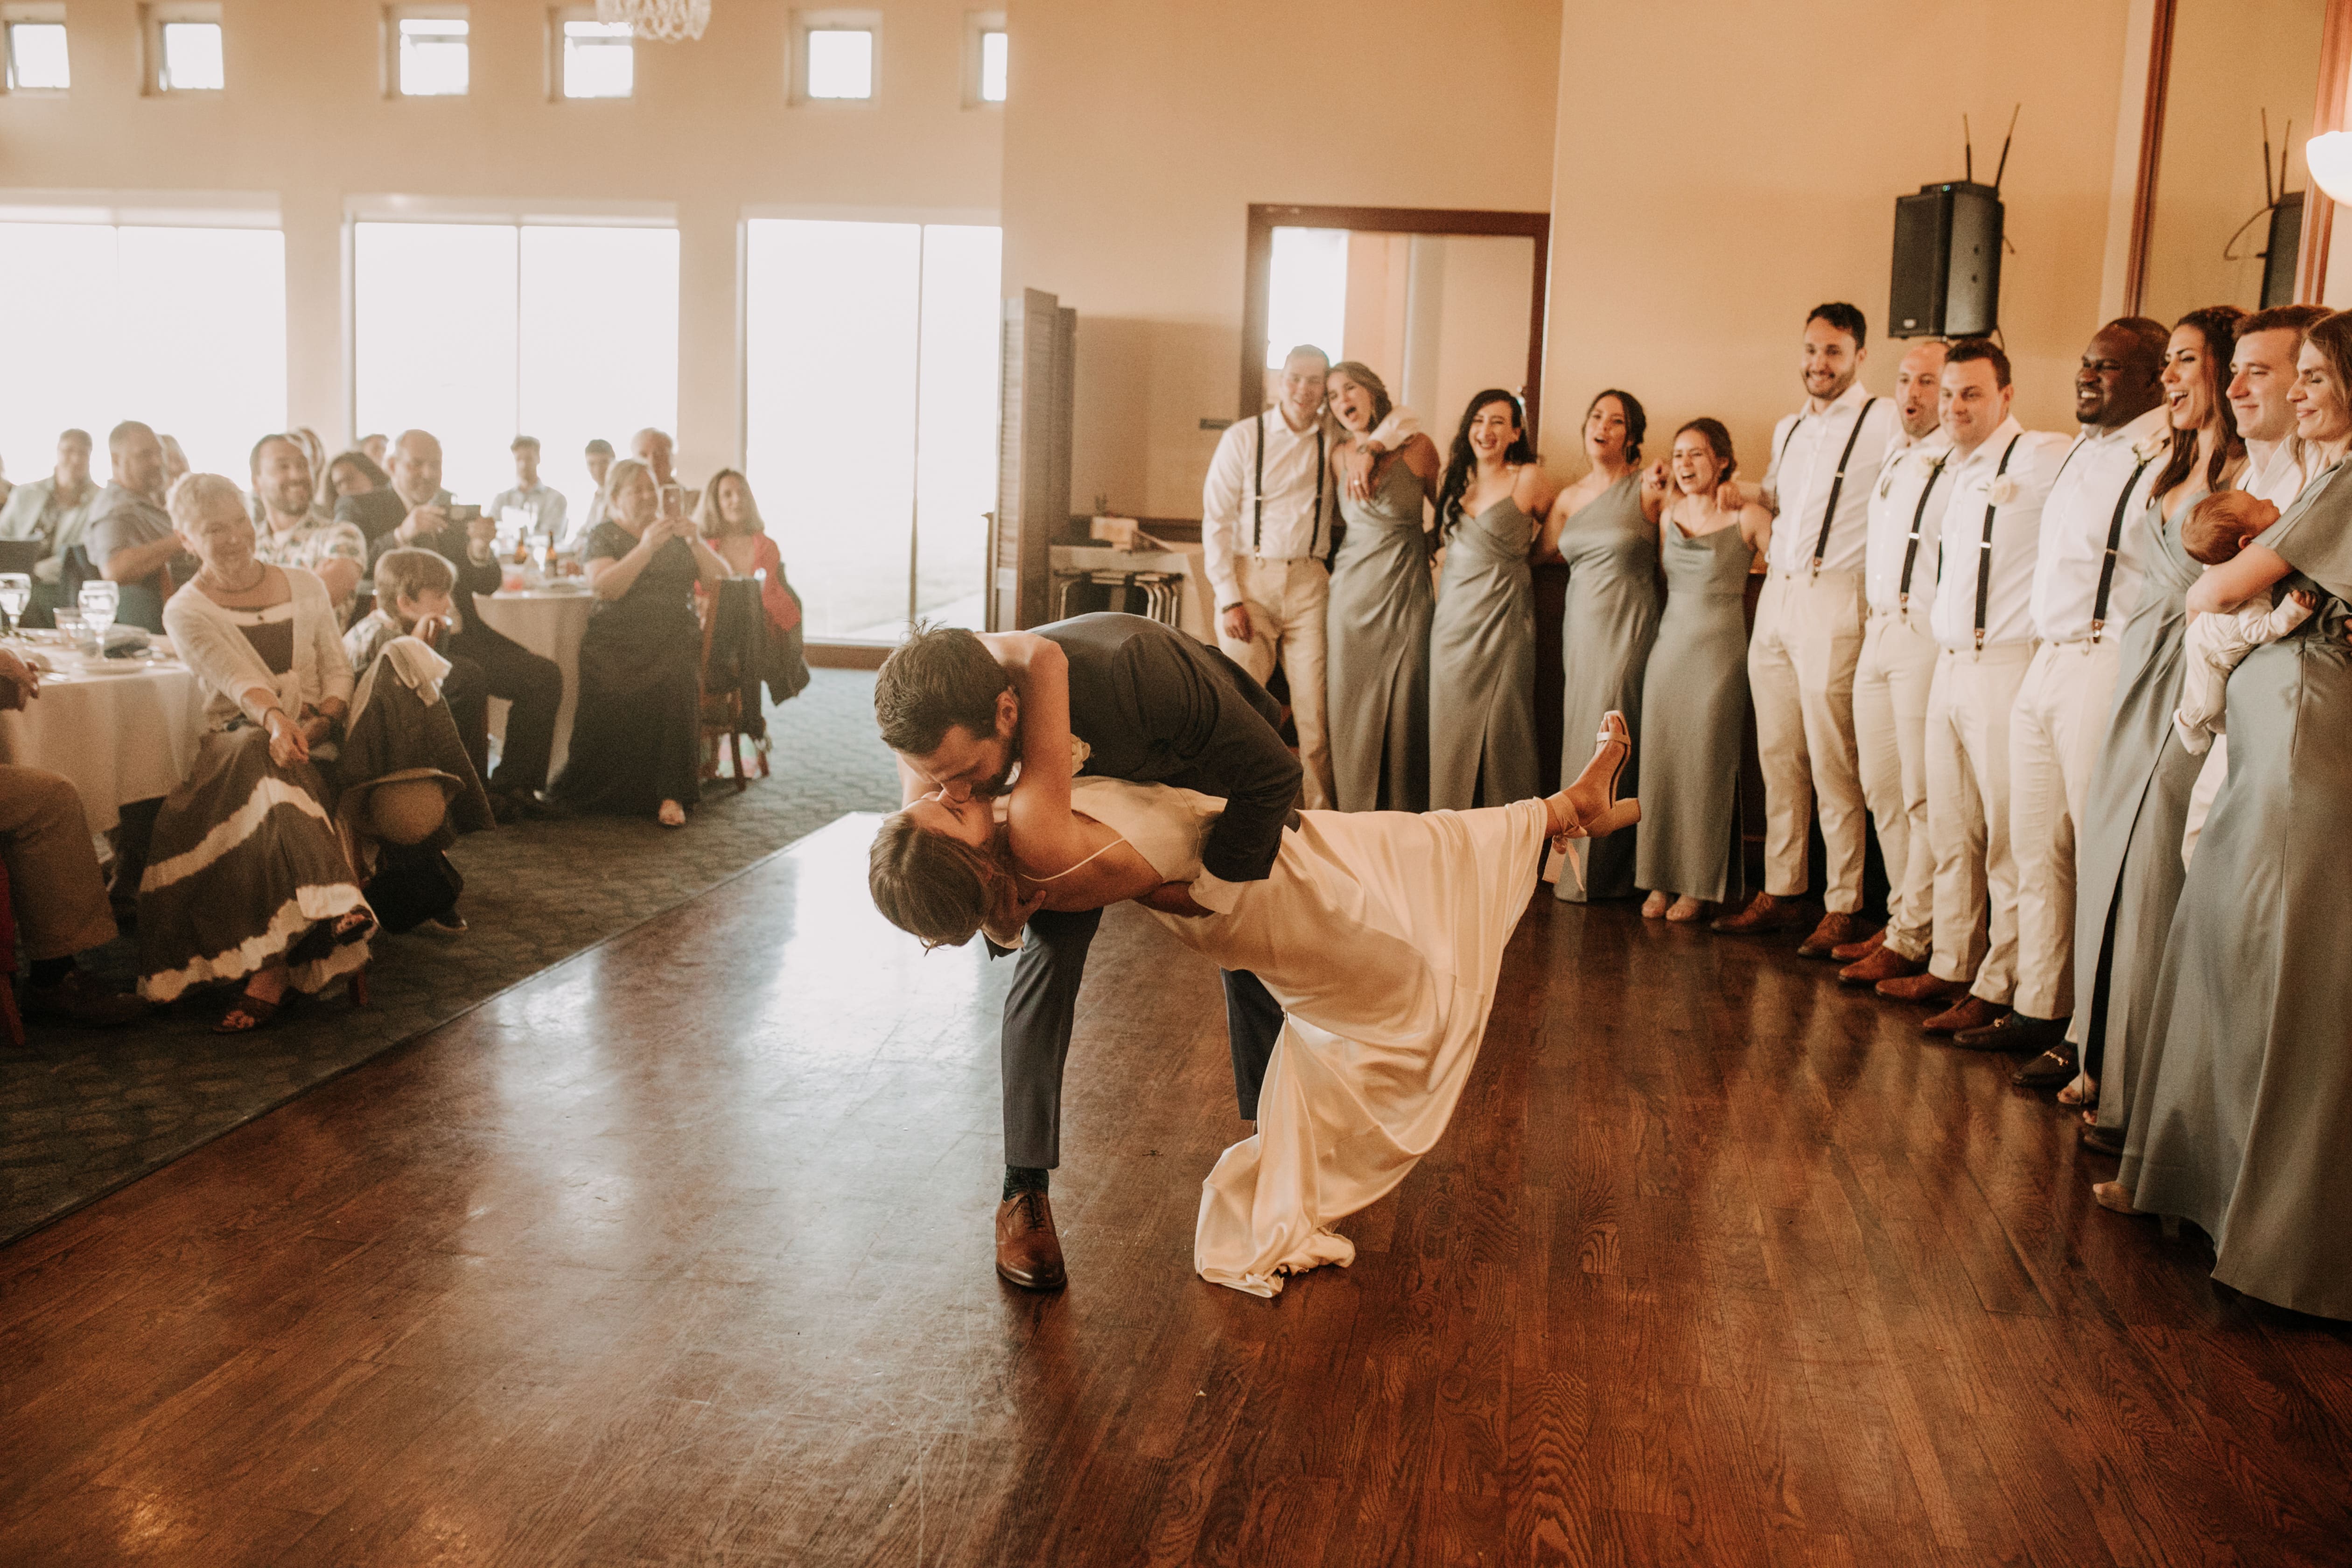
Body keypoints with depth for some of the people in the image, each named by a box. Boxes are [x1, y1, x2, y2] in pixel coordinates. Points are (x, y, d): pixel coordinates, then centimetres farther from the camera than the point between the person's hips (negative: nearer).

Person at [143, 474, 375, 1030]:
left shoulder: (304, 586, 16)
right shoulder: (186, 612, 6)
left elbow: (338, 669, 12)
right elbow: (235, 679, -13)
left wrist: (324, 719, -10)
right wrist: (274, 719, -34)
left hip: (312, 738, 1)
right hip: (235, 740, -1)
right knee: (263, 758, -38)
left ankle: (271, 969, -42)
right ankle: (326, 911, -49)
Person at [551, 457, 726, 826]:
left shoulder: (674, 533, 22)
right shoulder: (603, 537, 13)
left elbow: (718, 579, 12)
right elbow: (603, 588, -7)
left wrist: (695, 541, -4)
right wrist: (645, 548, -15)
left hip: (675, 639, 1)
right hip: (619, 639, -1)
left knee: (676, 683, -33)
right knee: (617, 696, -32)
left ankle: (671, 795, -30)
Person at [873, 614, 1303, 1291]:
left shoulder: (1131, 671, -49)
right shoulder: (948, 726, -34)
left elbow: (1273, 773, -33)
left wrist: (1205, 893, -22)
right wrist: (1000, 920, -37)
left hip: (1205, 761, -2)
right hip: (1086, 779, 2)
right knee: (1050, 950, -13)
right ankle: (1025, 1192, -2)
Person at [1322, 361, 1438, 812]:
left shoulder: (1416, 448, -2)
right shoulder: (1339, 457, 5)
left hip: (1407, 593, -2)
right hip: (1352, 590, 2)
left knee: (1404, 710, 0)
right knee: (1352, 711, 3)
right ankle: (1353, 818, 12)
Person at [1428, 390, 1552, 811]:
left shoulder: (1530, 479, -5)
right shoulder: (1456, 476, 10)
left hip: (1504, 619, -5)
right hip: (1453, 616, 5)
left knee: (1501, 732, -1)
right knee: (1450, 730, 6)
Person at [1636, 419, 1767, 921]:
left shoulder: (1748, 518, -6)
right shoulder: (1668, 515, 10)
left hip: (1719, 651, -5)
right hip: (1668, 647, 5)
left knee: (1706, 764, 0)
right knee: (1659, 761, 4)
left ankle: (1701, 884, 10)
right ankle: (1661, 879, 14)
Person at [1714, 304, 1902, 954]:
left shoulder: (1884, 421, -6)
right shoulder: (1787, 429, 18)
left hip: (1833, 604, -7)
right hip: (1775, 600, 7)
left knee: (1833, 766, -5)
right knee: (1779, 758, 11)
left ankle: (1843, 908, 3)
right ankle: (1779, 893, 19)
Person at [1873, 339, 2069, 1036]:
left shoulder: (2044, 459, -10)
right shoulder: (1959, 471, 16)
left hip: (2007, 667, -8)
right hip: (1949, 664, 8)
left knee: (2008, 836, -2)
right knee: (1952, 833, 14)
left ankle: (1997, 990, 5)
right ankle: (1952, 967, 25)